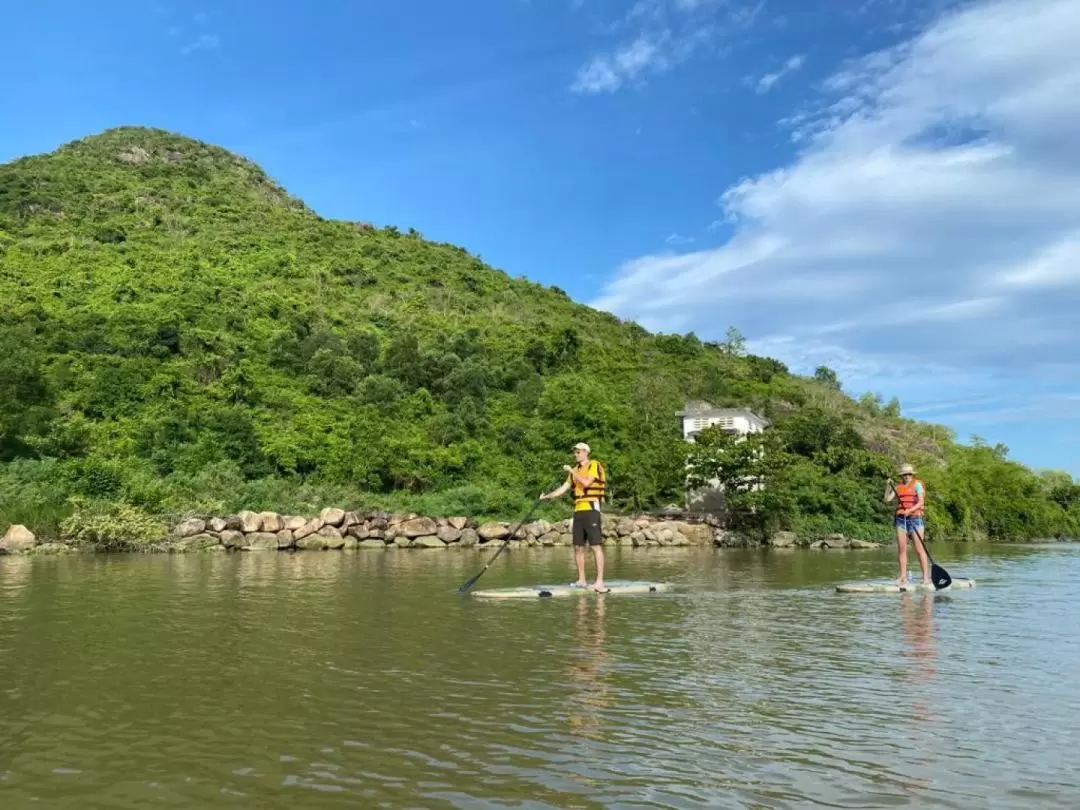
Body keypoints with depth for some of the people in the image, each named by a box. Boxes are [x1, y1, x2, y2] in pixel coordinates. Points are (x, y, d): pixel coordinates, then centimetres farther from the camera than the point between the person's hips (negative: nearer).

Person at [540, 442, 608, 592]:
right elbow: (563, 488, 17)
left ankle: (600, 581, -12)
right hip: (578, 510, 7)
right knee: (578, 546, 7)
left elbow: (586, 482, -17)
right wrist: (547, 496, 8)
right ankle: (581, 580, 14)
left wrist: (572, 471, -9)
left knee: (596, 545, -10)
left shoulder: (594, 465, -2)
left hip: (591, 509, -7)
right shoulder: (575, 470, 19)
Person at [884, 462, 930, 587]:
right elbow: (887, 500, 8)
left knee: (919, 549, -6)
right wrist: (888, 486, -4)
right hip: (900, 519, 4)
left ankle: (926, 576, -3)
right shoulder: (898, 487, 15)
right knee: (901, 549, 2)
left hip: (915, 517, -4)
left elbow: (921, 502, -9)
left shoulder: (917, 484, 2)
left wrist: (910, 510, -24)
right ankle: (903, 577, 6)